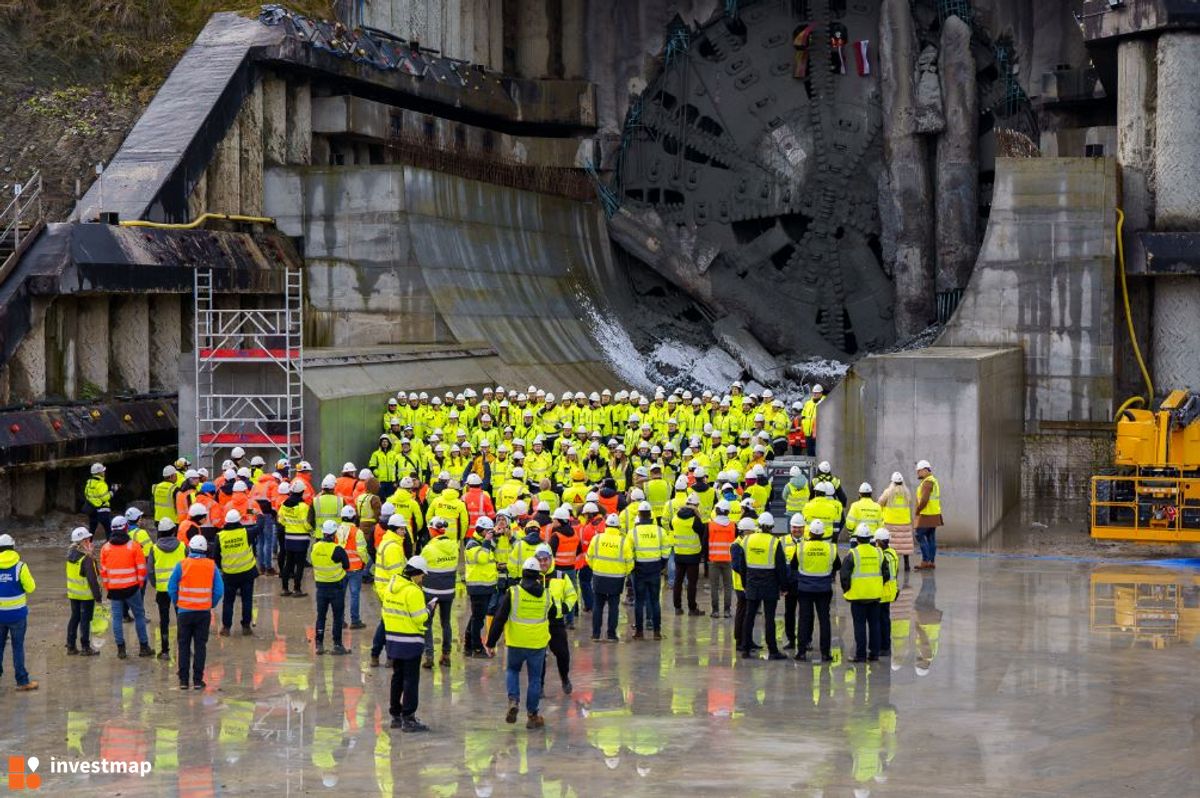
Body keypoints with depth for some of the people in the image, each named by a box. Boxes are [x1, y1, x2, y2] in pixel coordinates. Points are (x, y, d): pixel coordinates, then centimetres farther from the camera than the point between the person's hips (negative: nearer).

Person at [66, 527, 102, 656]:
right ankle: (85, 648, 9)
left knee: (74, 618, 16)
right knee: (85, 620, 2)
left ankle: (71, 646, 20)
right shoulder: (87, 558, -21)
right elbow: (92, 579, -20)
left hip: (73, 593, 7)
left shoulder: (71, 553, 2)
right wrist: (97, 596, -16)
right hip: (86, 595, -7)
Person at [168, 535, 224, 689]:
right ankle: (197, 680, 5)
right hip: (204, 612, 1)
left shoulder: (182, 565, -9)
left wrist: (177, 603, 11)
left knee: (184, 645, 10)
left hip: (184, 611, -1)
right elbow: (219, 590, -4)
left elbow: (172, 588, -4)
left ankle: (183, 680, 9)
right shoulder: (212, 566, -4)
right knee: (200, 645, 7)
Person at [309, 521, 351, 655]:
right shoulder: (337, 550, -19)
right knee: (338, 616, 6)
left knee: (321, 615, 12)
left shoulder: (315, 548, -4)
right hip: (336, 587, -4)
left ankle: (319, 644, 12)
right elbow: (347, 566, -8)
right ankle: (337, 645, 8)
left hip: (321, 586, 4)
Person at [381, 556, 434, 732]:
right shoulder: (413, 591, -19)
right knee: (411, 679, -2)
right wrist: (429, 608, -1)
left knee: (397, 677, 17)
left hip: (392, 639, 8)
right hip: (410, 641, -8)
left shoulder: (390, 586, 5)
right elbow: (420, 618, -19)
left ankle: (395, 715, 23)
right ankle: (408, 719, -2)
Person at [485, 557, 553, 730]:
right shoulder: (546, 595, -2)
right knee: (535, 678, 13)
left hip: (516, 644, -1)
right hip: (538, 644, 1)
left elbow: (499, 619, -10)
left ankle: (513, 701, 1)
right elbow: (552, 614, 17)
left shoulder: (513, 593, -11)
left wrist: (491, 643, -3)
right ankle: (532, 716, 17)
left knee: (512, 670, 23)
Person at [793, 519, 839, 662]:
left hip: (804, 589, -1)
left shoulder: (801, 547, -10)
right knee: (824, 620, 6)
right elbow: (837, 566, 7)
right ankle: (825, 653, 6)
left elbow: (793, 567, 2)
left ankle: (802, 651, 5)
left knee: (804, 619, 6)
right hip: (824, 589, 1)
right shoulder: (831, 548, -8)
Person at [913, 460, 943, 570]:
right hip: (933, 515, 10)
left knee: (920, 536, -8)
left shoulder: (927, 482, -16)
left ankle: (925, 561, -10)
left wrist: (917, 511, -10)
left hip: (926, 515, -10)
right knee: (931, 538, 8)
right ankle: (931, 562, 8)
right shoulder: (933, 481, 17)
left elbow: (924, 500, -24)